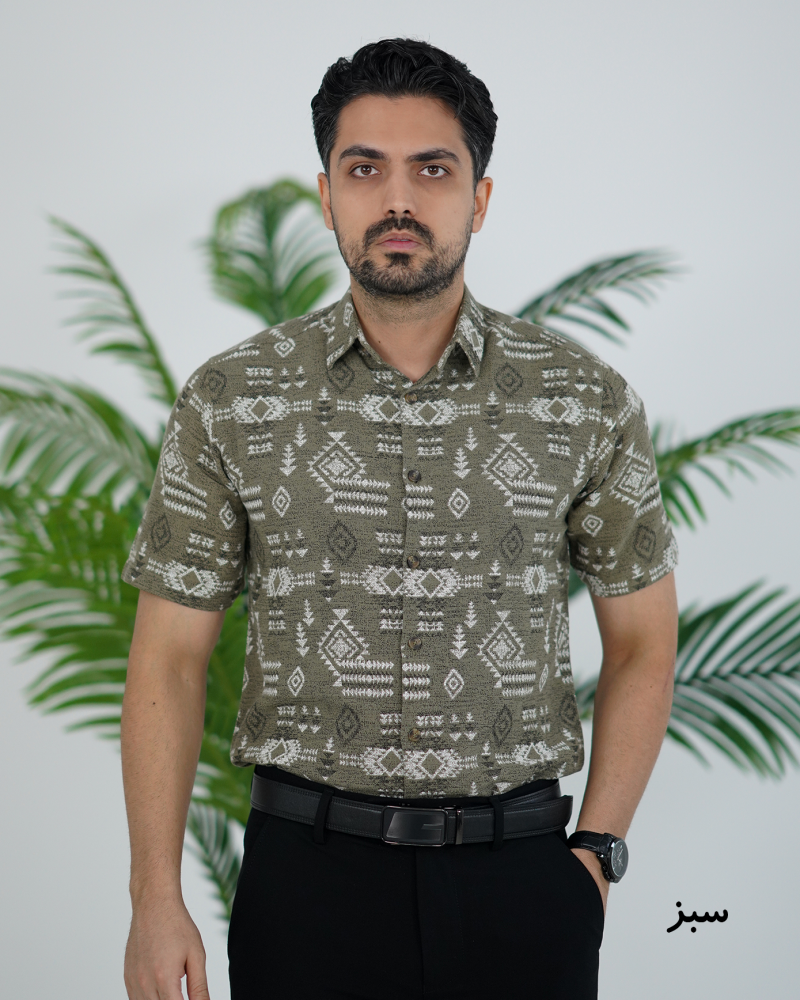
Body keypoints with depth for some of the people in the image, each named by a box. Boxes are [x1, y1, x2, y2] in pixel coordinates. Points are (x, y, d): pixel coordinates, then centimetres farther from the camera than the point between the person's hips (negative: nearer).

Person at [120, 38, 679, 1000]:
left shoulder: (586, 402, 1)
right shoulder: (228, 402, 0)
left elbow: (641, 638, 10)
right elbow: (169, 657, 2)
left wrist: (598, 851, 1)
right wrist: (155, 902, -4)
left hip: (518, 878, 1)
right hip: (307, 875, 0)